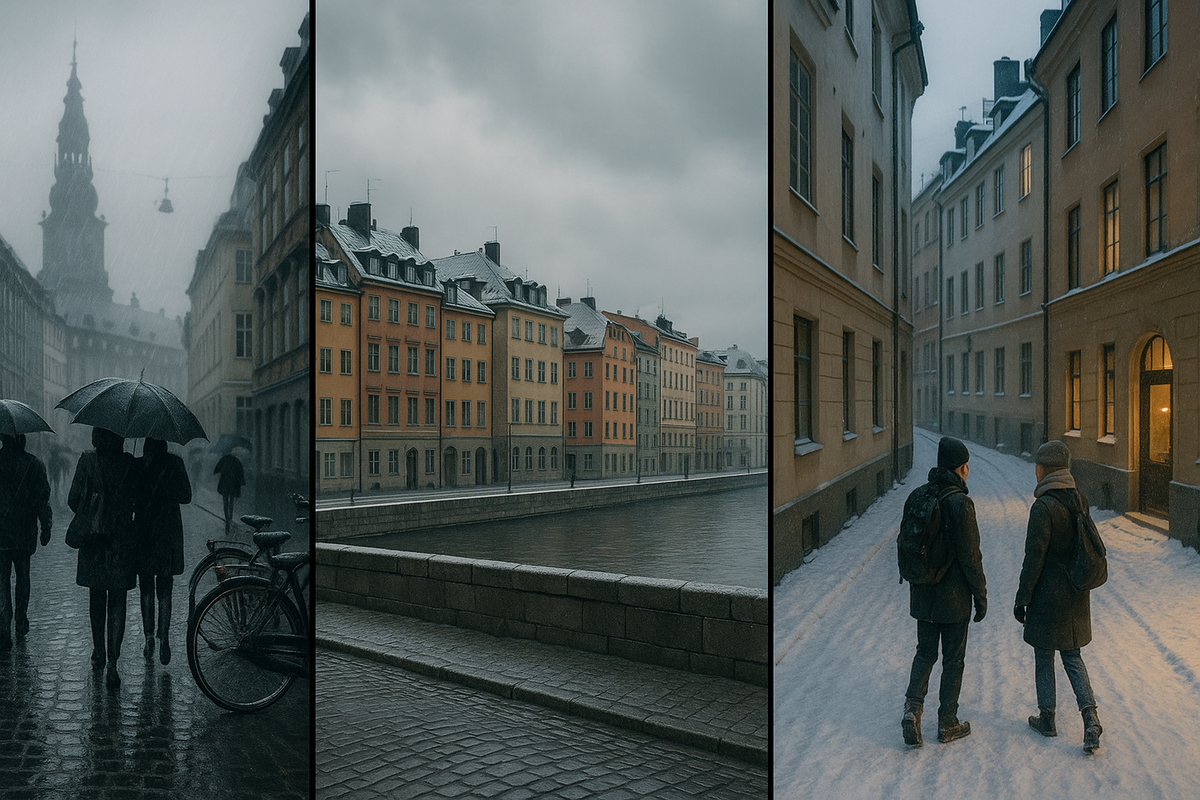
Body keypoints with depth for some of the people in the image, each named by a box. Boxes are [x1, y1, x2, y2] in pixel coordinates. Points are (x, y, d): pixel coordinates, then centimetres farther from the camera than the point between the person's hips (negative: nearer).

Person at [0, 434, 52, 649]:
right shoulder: (34, 464, -6)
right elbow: (42, 499, -4)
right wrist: (46, 527, 4)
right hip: (24, 532, 1)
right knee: (22, 576, 16)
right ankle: (21, 622, 25)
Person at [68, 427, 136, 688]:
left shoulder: (87, 460, -5)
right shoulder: (130, 463, -7)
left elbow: (73, 500, -3)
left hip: (93, 540, 1)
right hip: (122, 541, -1)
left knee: (96, 598, 19)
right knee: (117, 601, 2)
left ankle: (99, 652, 31)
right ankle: (112, 664, -6)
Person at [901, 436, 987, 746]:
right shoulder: (960, 504, -19)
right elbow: (970, 556, -16)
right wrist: (981, 596, -6)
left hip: (923, 592, 5)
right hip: (954, 596, -5)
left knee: (925, 652, 17)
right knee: (953, 659, 10)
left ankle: (913, 706, -1)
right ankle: (948, 723, 20)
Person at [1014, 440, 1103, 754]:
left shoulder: (1043, 507, -22)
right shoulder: (1080, 501, 1)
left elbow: (1034, 558, -19)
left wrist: (1021, 598, -9)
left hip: (1049, 594, -7)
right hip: (1077, 593, 7)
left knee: (1044, 657, 10)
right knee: (1072, 656, 17)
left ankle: (1047, 718, 23)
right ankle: (1090, 715, 3)